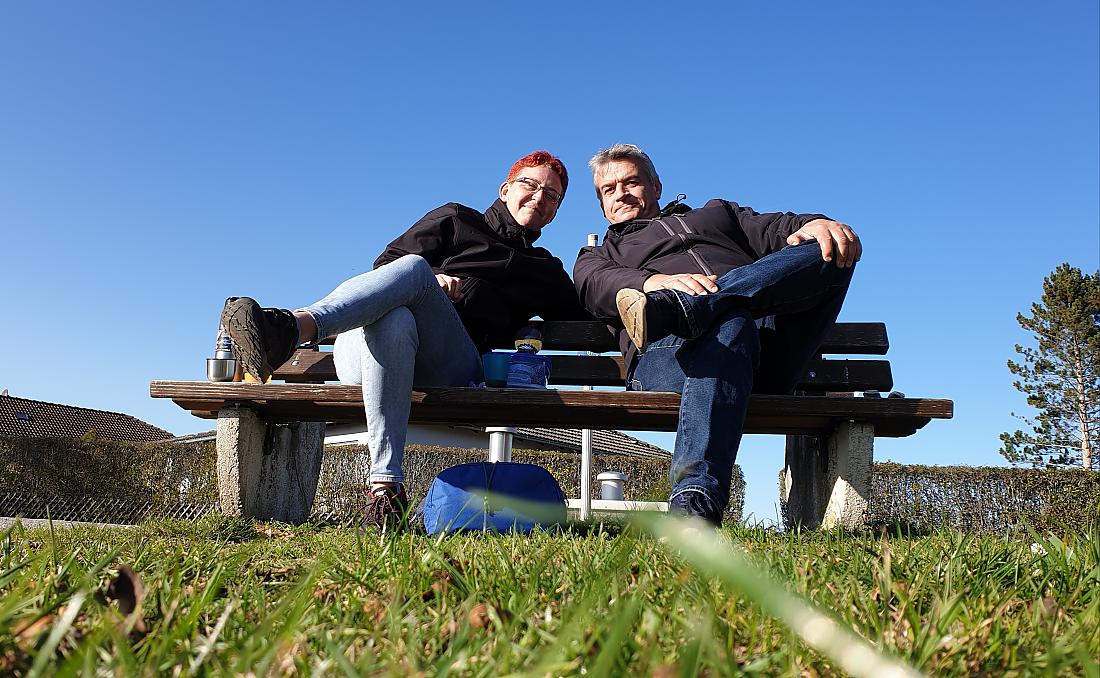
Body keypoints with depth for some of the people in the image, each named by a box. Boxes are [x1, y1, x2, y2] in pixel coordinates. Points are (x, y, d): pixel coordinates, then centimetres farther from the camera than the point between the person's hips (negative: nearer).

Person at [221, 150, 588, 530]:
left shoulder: (546, 271, 34)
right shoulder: (456, 219, 28)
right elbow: (385, 265, 14)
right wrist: (430, 279, -4)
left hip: (454, 364, 0)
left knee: (414, 268, -31)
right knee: (393, 322, -40)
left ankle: (292, 328, -52)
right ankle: (385, 485, -47)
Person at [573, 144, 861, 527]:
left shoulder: (717, 212, 40)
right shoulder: (598, 256, 32)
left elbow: (777, 228, 22)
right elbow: (598, 286, 6)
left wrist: (815, 224, -5)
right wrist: (655, 281, -18)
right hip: (669, 351, -3)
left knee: (828, 249, -22)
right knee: (729, 326, -38)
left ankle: (668, 310, -44)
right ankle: (694, 502, -57)